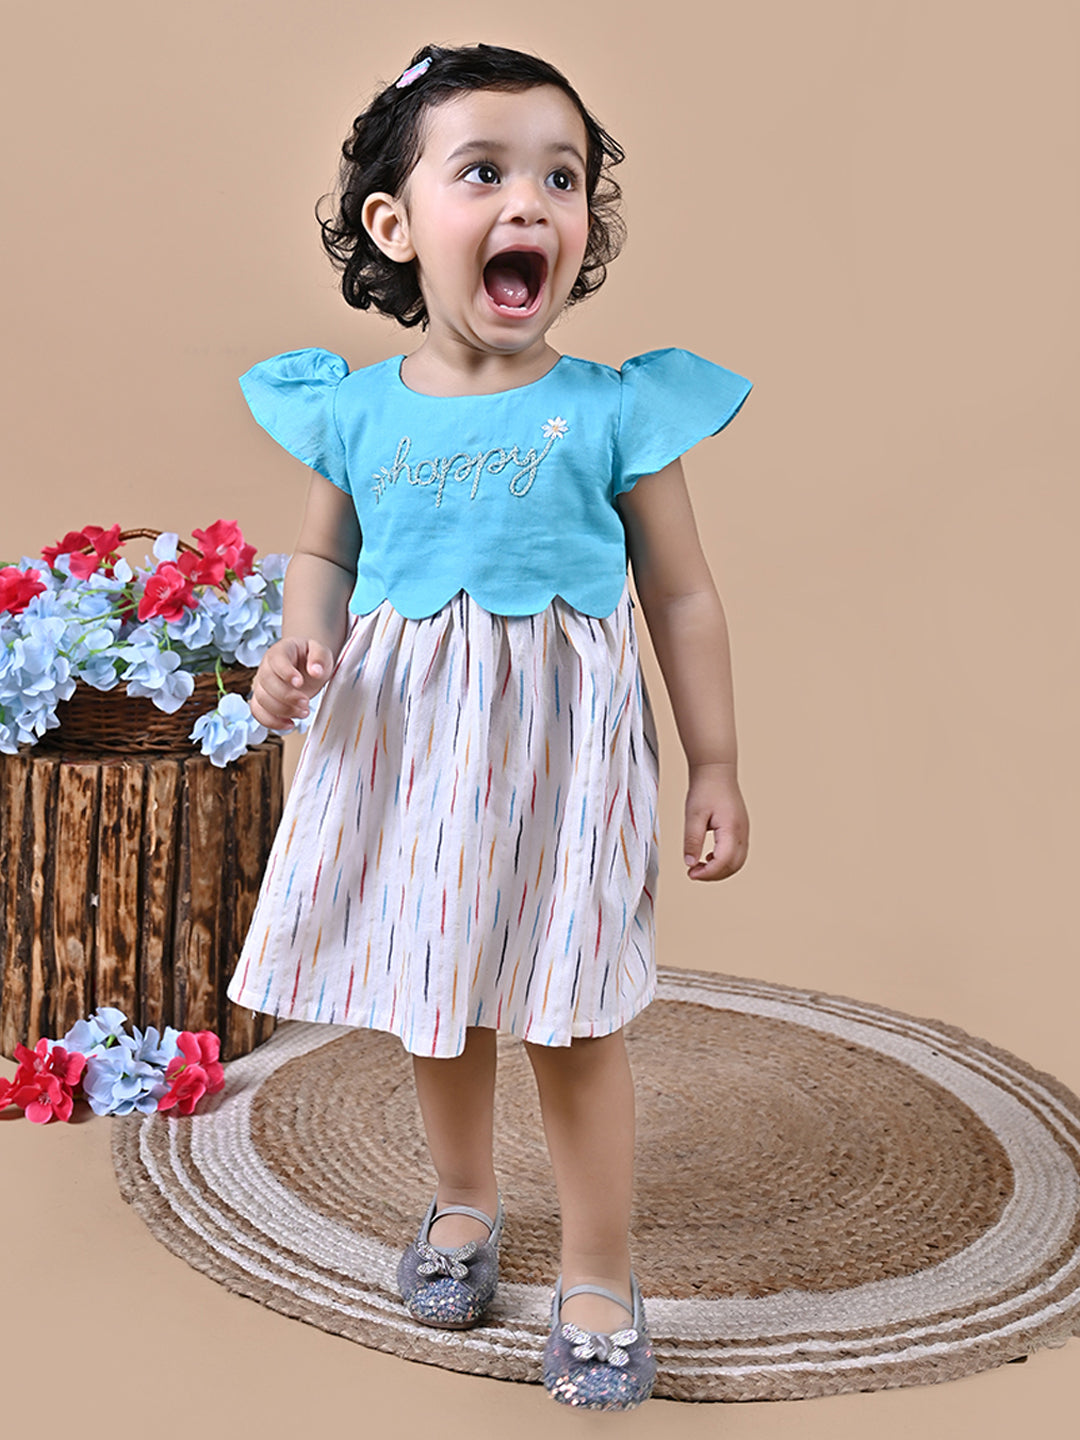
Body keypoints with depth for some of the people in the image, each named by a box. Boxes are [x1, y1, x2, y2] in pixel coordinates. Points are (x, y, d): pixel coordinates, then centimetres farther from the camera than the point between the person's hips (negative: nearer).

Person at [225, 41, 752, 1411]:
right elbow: (324, 552, 13)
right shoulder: (356, 411, 0)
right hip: (403, 740, 3)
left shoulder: (614, 412, -7)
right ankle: (463, 1198, 45)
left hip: (560, 748, -3)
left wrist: (715, 763, -2)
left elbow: (680, 591, -2)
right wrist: (303, 640, -9)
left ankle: (600, 1276, 25)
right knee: (437, 999, 18)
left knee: (572, 1018, 5)